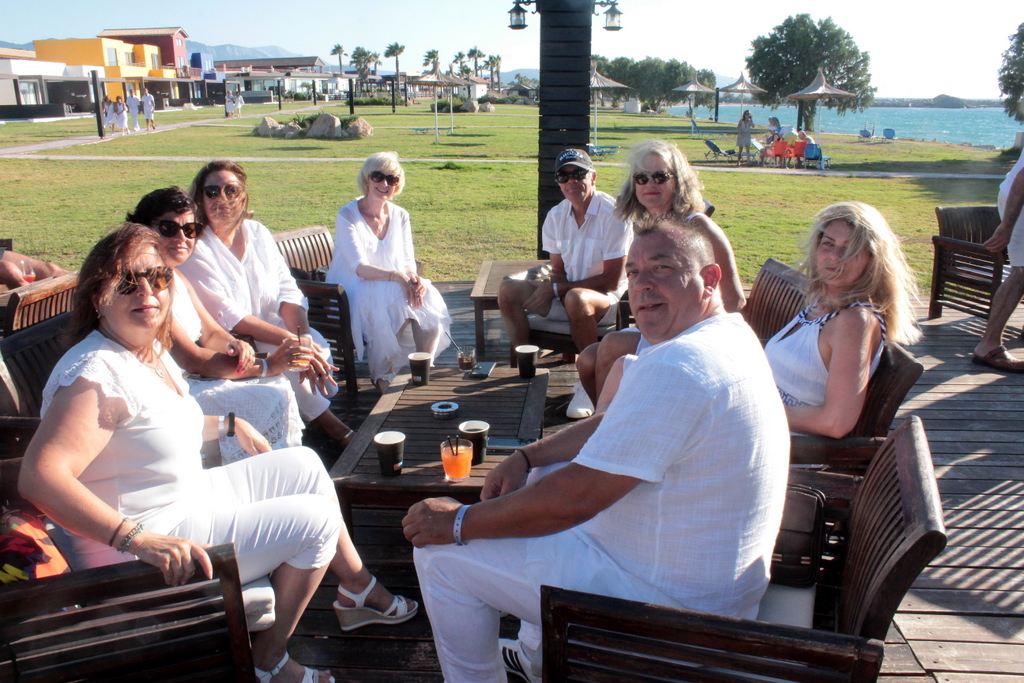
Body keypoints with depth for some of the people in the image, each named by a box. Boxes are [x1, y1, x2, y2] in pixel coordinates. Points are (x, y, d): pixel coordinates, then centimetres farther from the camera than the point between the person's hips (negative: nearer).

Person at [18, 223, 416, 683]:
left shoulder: (153, 351, 4)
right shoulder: (96, 373, -27)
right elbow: (39, 476, -37)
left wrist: (229, 424, 22)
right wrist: (139, 539, -42)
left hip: (192, 496, 10)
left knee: (304, 465, 15)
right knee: (316, 520, -8)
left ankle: (357, 588, 28)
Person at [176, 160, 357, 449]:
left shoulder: (257, 232, 3)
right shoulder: (195, 249, -14)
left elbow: (288, 291, -3)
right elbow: (230, 317, -20)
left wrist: (303, 338, -21)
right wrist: (291, 341, -27)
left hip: (274, 326, 5)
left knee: (316, 347, -20)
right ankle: (331, 425, -10)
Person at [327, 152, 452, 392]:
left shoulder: (400, 216, 6)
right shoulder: (347, 216, -9)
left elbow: (408, 261, 3)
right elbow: (360, 268, -19)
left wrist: (414, 278, -22)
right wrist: (397, 277, -35)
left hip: (394, 290, 5)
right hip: (354, 291, -4)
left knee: (430, 298, -24)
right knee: (395, 300, -34)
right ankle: (383, 377, -19)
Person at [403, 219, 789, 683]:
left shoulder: (678, 367, -29)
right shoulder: (728, 337, 6)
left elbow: (576, 497, -28)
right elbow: (614, 423, 14)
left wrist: (457, 522, -15)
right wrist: (526, 457, 3)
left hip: (669, 599, -10)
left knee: (441, 554, -6)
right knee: (542, 480, 29)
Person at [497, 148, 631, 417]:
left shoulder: (613, 214, -16)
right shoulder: (556, 216, 3)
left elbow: (611, 280, -17)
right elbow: (558, 270, 8)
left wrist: (557, 289, -18)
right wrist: (550, 287, -18)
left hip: (605, 300, -6)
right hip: (565, 296, 6)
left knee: (576, 298, -39)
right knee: (508, 290, -12)